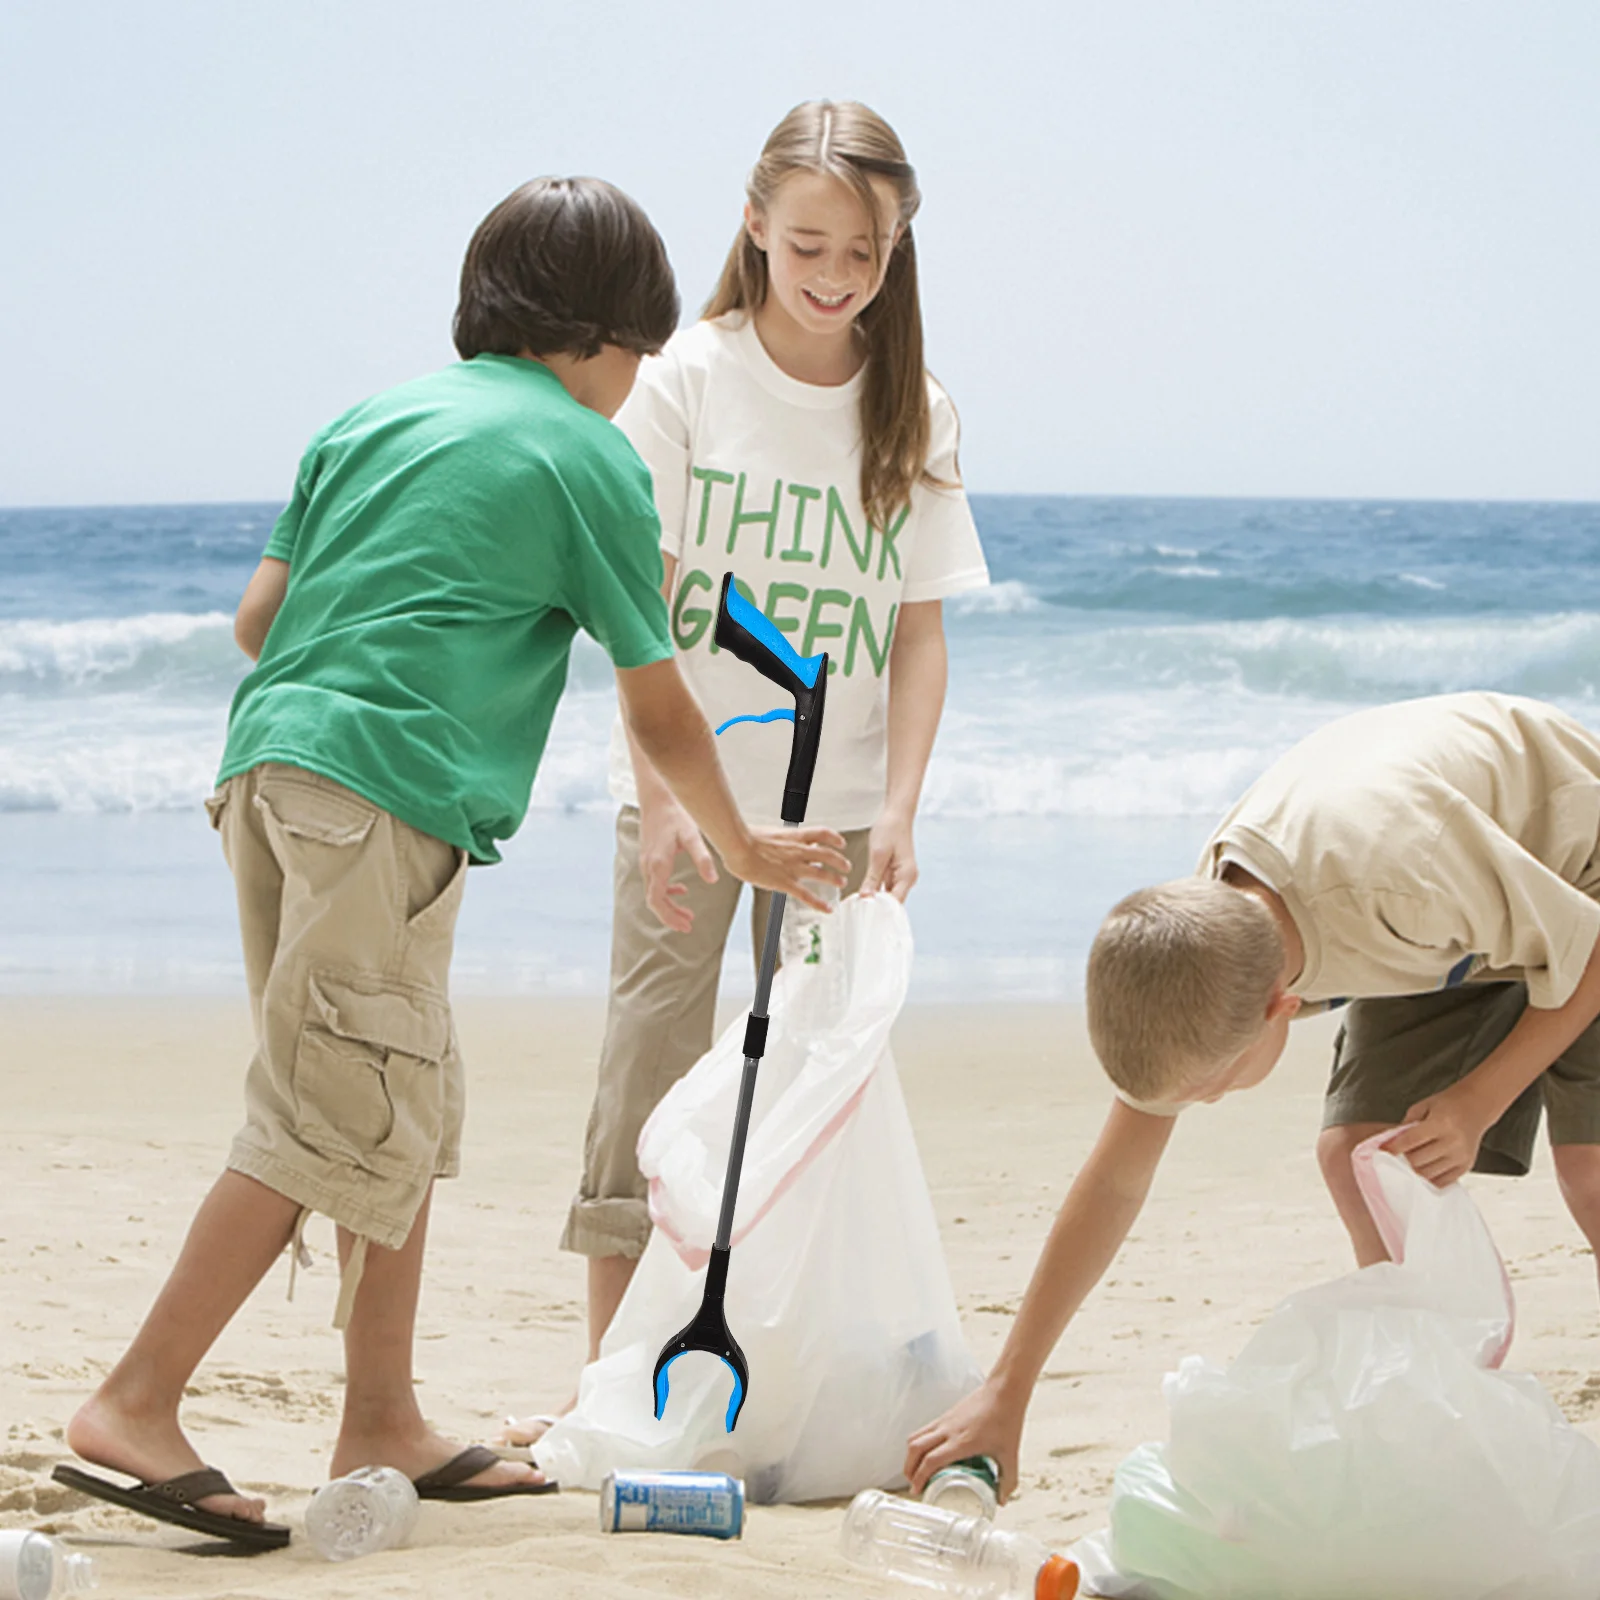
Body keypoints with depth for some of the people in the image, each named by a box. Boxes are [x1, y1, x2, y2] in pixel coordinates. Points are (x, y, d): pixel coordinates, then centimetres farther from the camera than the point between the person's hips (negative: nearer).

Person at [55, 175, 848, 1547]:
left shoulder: (372, 420, 21)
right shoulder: (588, 457, 4)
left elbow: (256, 617, 18)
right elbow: (660, 716, 9)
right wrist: (748, 852, 24)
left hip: (267, 765, 8)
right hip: (385, 795, -8)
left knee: (409, 1114, 15)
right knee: (333, 1124, -7)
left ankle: (384, 1426, 18)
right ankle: (137, 1405, -12)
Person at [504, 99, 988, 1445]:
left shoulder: (915, 414, 2)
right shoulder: (688, 382, -4)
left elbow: (918, 635, 2)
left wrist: (897, 811, -9)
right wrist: (658, 800, -15)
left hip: (838, 807, 2)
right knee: (652, 1072, -2)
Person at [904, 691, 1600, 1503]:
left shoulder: (1403, 875, -44)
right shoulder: (1202, 930, -23)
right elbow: (1114, 1178, -13)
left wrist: (1476, 1102, -28)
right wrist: (1006, 1391, -14)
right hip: (1462, 924, 5)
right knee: (1356, 1156, -12)